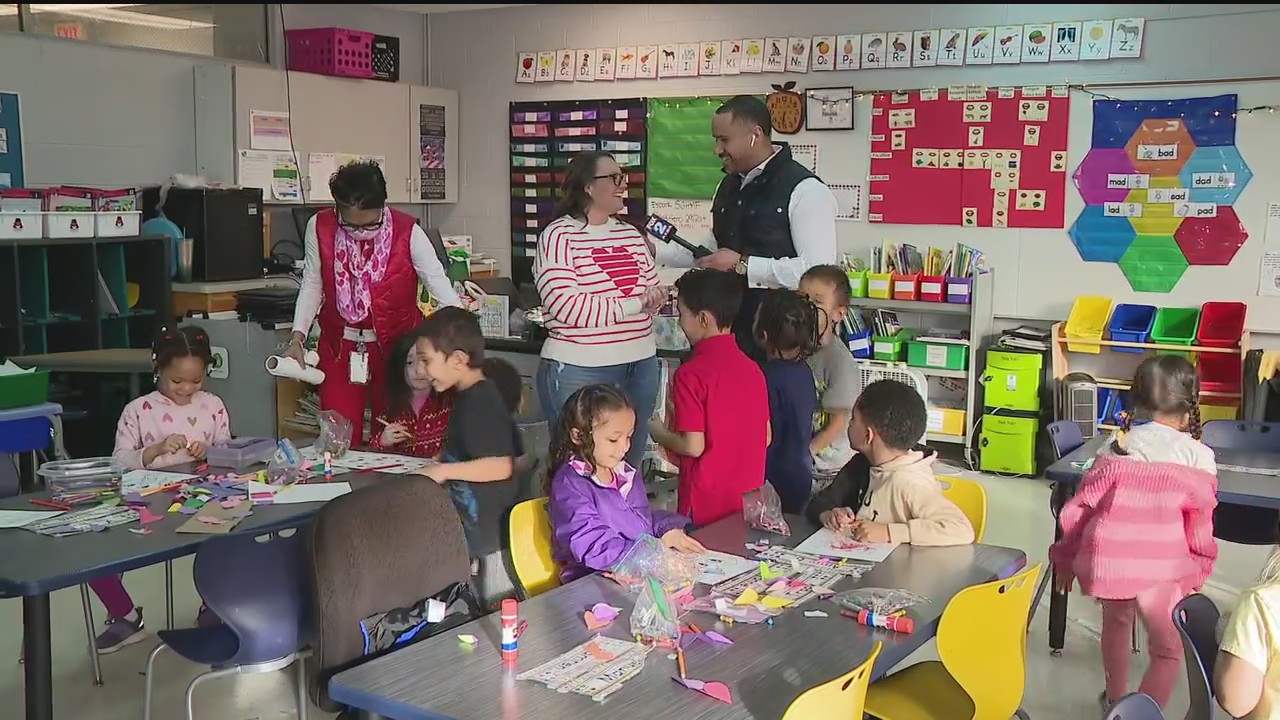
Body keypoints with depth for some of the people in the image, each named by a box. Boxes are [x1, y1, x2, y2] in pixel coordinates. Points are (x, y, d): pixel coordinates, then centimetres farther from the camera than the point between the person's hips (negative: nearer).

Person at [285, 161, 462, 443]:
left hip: (396, 346, -1)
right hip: (340, 348, 1)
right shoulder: (319, 227, -8)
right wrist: (298, 337, -6)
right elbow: (312, 285, 2)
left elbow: (439, 283, -18)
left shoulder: (407, 232, -14)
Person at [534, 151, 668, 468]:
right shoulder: (559, 236, -9)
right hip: (580, 371, -6)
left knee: (629, 463, 15)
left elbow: (654, 291, 16)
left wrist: (655, 300, -9)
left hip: (641, 364, 6)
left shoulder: (631, 235, 13)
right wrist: (634, 305, -15)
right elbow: (567, 306, -20)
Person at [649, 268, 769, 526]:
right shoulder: (752, 369, 4)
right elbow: (766, 437, 10)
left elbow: (693, 446, -18)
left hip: (706, 507, -6)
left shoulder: (690, 374, -16)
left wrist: (660, 434, 1)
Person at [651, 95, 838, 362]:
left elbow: (817, 270, -22)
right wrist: (655, 250, 10)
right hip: (727, 330, 8)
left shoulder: (805, 190, -15)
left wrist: (742, 265, -20)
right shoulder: (728, 185, 12)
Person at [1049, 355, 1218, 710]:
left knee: (1116, 620, 30)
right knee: (1167, 649, 12)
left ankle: (1115, 699, 50)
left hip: (1106, 558, 5)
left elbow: (1081, 506, 10)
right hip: (1158, 568, -4)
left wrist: (1066, 556, 21)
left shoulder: (1116, 447, 9)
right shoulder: (1198, 456, 1)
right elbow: (1199, 525, 2)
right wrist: (1196, 571, 17)